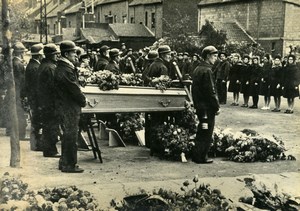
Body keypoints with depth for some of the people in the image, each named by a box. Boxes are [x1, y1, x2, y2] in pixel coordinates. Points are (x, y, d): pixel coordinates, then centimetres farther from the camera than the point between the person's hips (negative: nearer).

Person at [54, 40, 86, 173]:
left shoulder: (61, 67, 13)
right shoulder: (66, 70, -20)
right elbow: (74, 89, -18)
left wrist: (81, 99, 11)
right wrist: (83, 101, -4)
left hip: (64, 106, 10)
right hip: (69, 108, -10)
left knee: (67, 136, 18)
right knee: (71, 136, -2)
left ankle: (64, 163, 27)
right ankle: (69, 165, 5)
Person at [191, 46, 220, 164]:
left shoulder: (198, 69, 13)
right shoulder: (207, 71, -17)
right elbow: (211, 91, -19)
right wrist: (217, 107, -12)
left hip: (199, 106, 10)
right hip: (207, 107, -10)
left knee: (201, 132, 17)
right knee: (206, 133, -1)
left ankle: (197, 155, 24)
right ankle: (201, 157, 4)